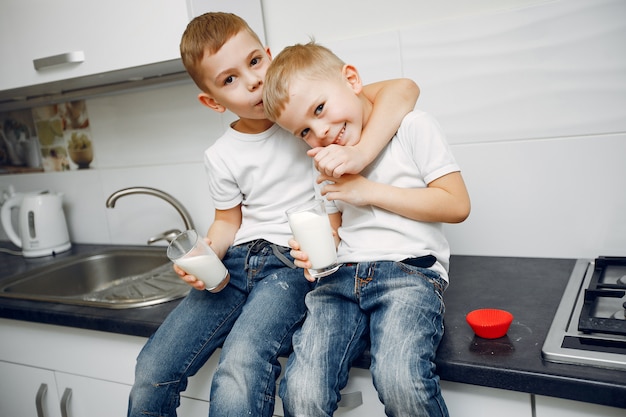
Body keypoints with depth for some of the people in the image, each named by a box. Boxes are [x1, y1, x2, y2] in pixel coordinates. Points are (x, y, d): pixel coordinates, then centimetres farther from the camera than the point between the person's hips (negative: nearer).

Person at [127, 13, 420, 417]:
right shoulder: (221, 157, 5)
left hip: (297, 262, -4)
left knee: (240, 372, -31)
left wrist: (359, 154, -32)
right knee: (150, 375, -4)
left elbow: (403, 89, -15)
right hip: (239, 262, 4)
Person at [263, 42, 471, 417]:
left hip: (409, 270, -4)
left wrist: (370, 191, -5)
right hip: (342, 276, 5)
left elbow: (457, 205, -2)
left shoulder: (412, 126, 4)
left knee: (399, 379, -34)